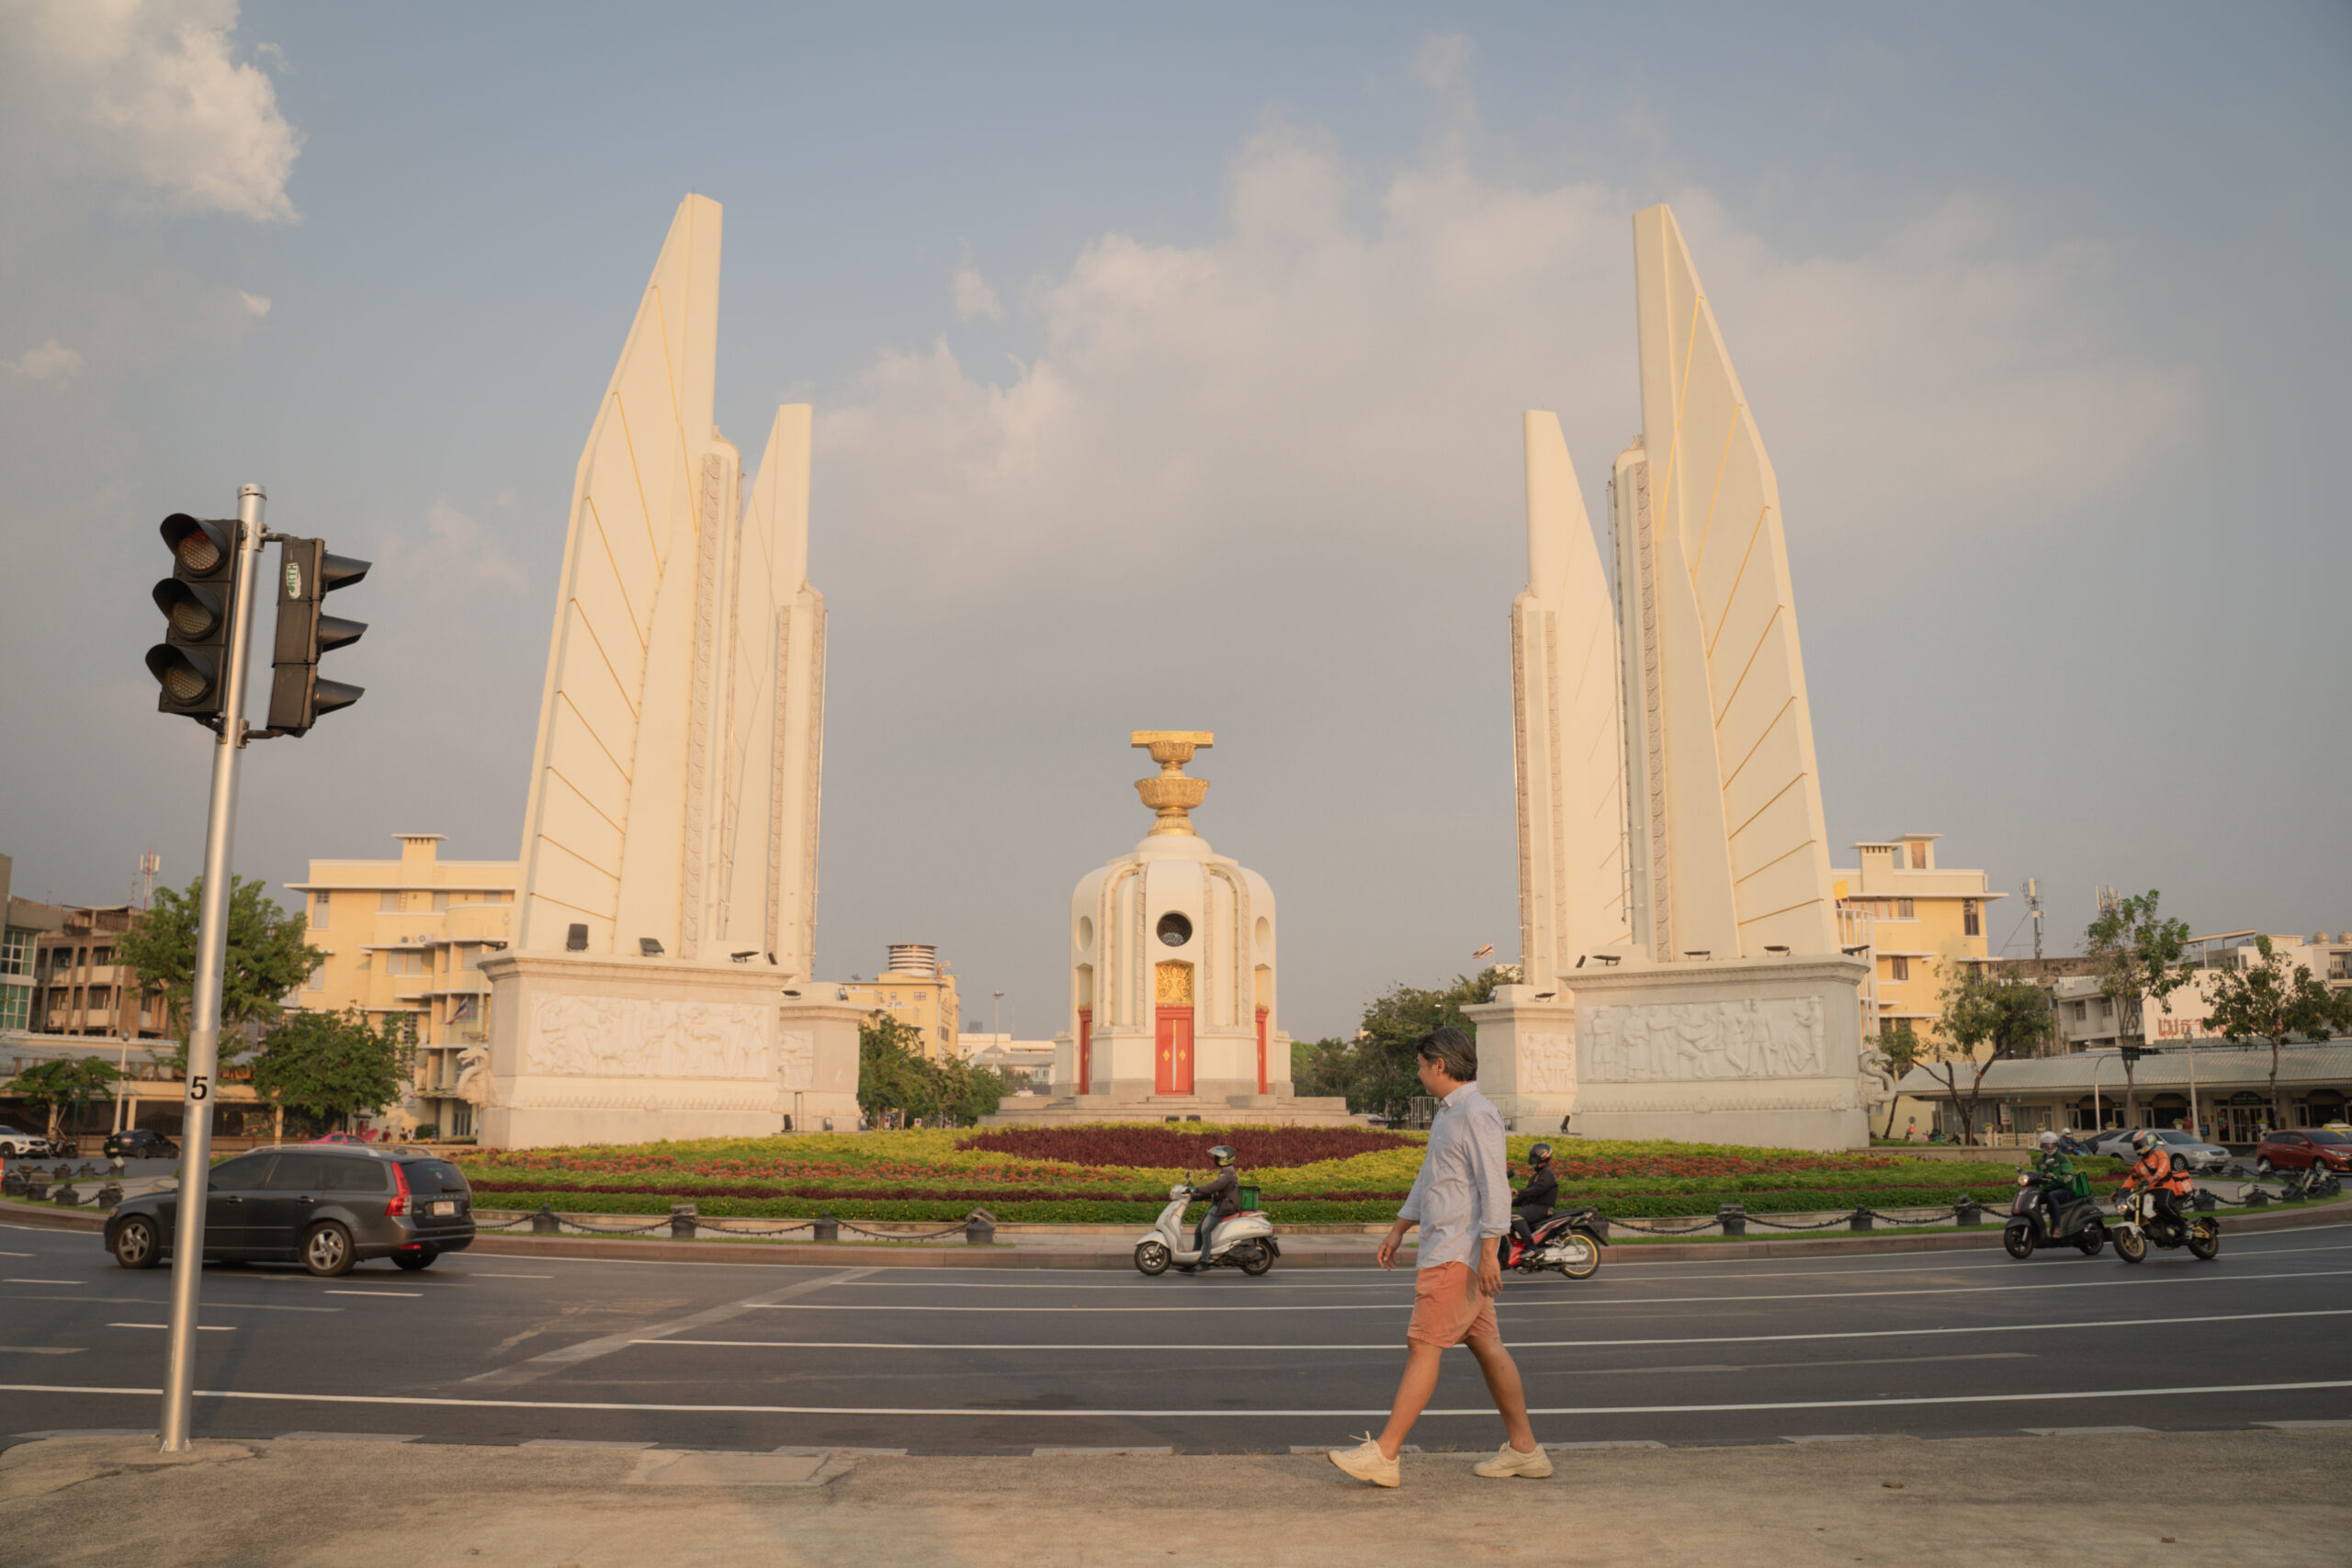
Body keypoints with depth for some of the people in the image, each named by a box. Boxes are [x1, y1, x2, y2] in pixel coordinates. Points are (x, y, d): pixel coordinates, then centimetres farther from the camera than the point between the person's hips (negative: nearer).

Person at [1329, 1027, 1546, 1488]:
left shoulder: (1477, 1113, -15)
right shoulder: (1448, 1113, 17)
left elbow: (1494, 1187, -20)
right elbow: (1429, 1178, 25)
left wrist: (1489, 1252, -24)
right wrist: (1398, 1230, 27)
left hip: (1458, 1255, -10)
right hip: (1444, 1248, 10)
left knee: (1424, 1346, -9)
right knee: (1486, 1345, 12)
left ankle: (1384, 1453, -8)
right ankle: (1523, 1449, 18)